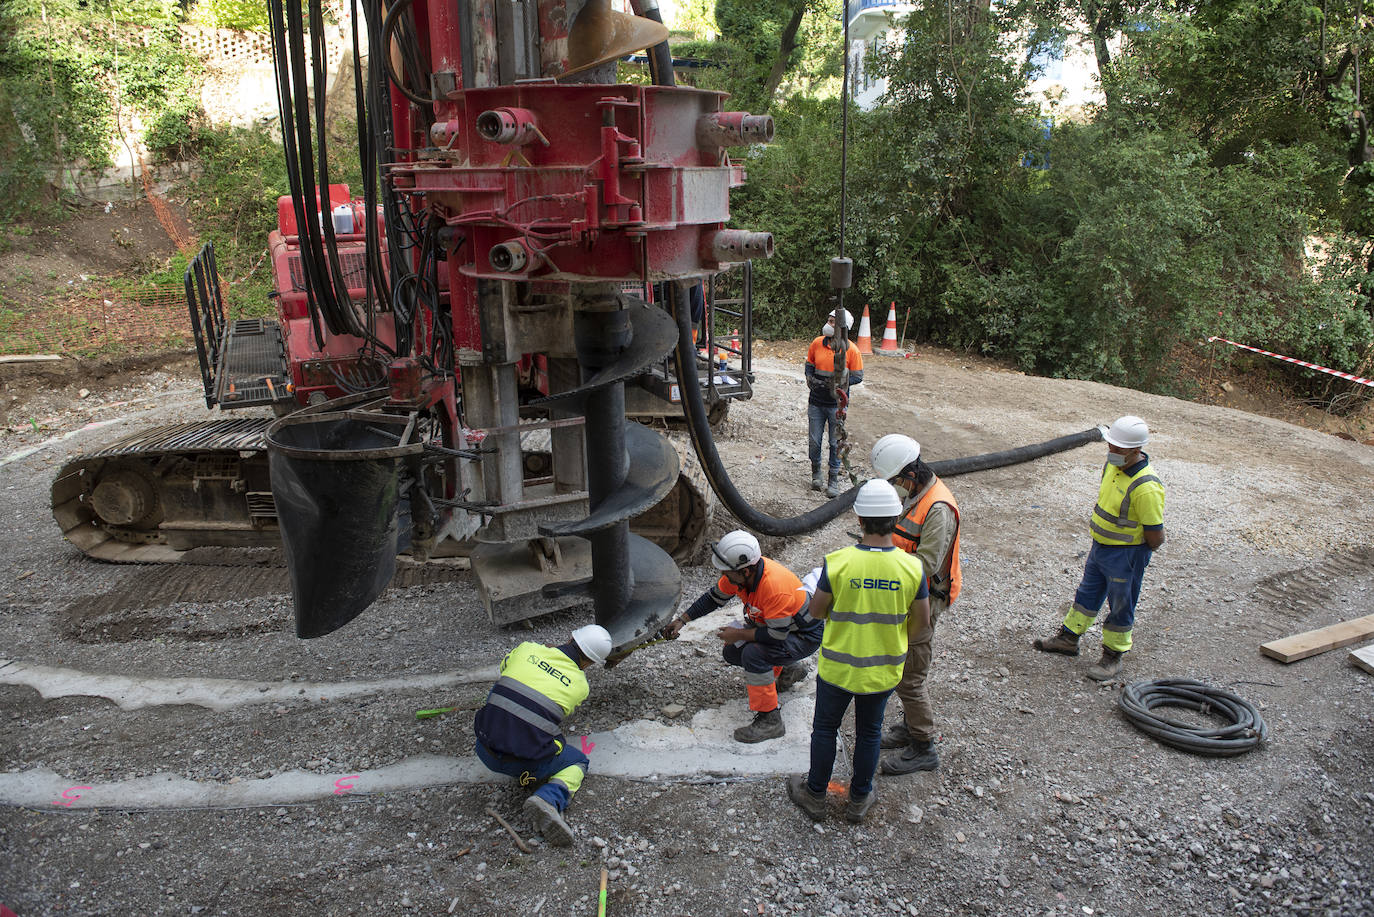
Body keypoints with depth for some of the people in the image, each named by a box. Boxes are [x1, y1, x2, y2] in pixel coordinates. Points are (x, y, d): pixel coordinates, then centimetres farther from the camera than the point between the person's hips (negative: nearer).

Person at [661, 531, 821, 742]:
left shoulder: (775, 586, -38)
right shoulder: (741, 571, -13)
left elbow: (776, 636, -31)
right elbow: (714, 597, 4)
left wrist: (739, 634, -20)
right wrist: (682, 619, 3)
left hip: (804, 636, -9)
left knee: (753, 653, -29)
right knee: (731, 652, 6)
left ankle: (770, 719, -17)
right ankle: (788, 669, 24)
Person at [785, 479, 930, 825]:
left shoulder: (837, 562, -23)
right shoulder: (911, 567, -17)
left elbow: (815, 611, -9)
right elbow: (921, 626, -7)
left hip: (838, 667, -2)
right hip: (884, 671, 2)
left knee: (825, 729, 20)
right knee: (869, 733, 23)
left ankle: (814, 795, 37)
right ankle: (859, 799, 40)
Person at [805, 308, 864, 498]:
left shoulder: (850, 350, -8)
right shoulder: (817, 343, 0)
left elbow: (858, 376, -4)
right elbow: (809, 365, 14)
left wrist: (837, 383, -17)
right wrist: (810, 378, -6)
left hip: (837, 403, -3)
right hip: (816, 403, 3)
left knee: (835, 443, 4)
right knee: (814, 441, 8)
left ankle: (833, 480, 17)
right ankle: (816, 473, 30)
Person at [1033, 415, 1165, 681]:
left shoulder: (1146, 487, -30)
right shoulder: (1113, 465, -4)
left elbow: (1156, 536, -22)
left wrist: (1135, 552, -5)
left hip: (1126, 554, -8)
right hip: (1100, 546, 8)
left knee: (1120, 606, 10)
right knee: (1088, 594, 22)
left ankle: (1113, 656, 27)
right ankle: (1068, 638, 38)